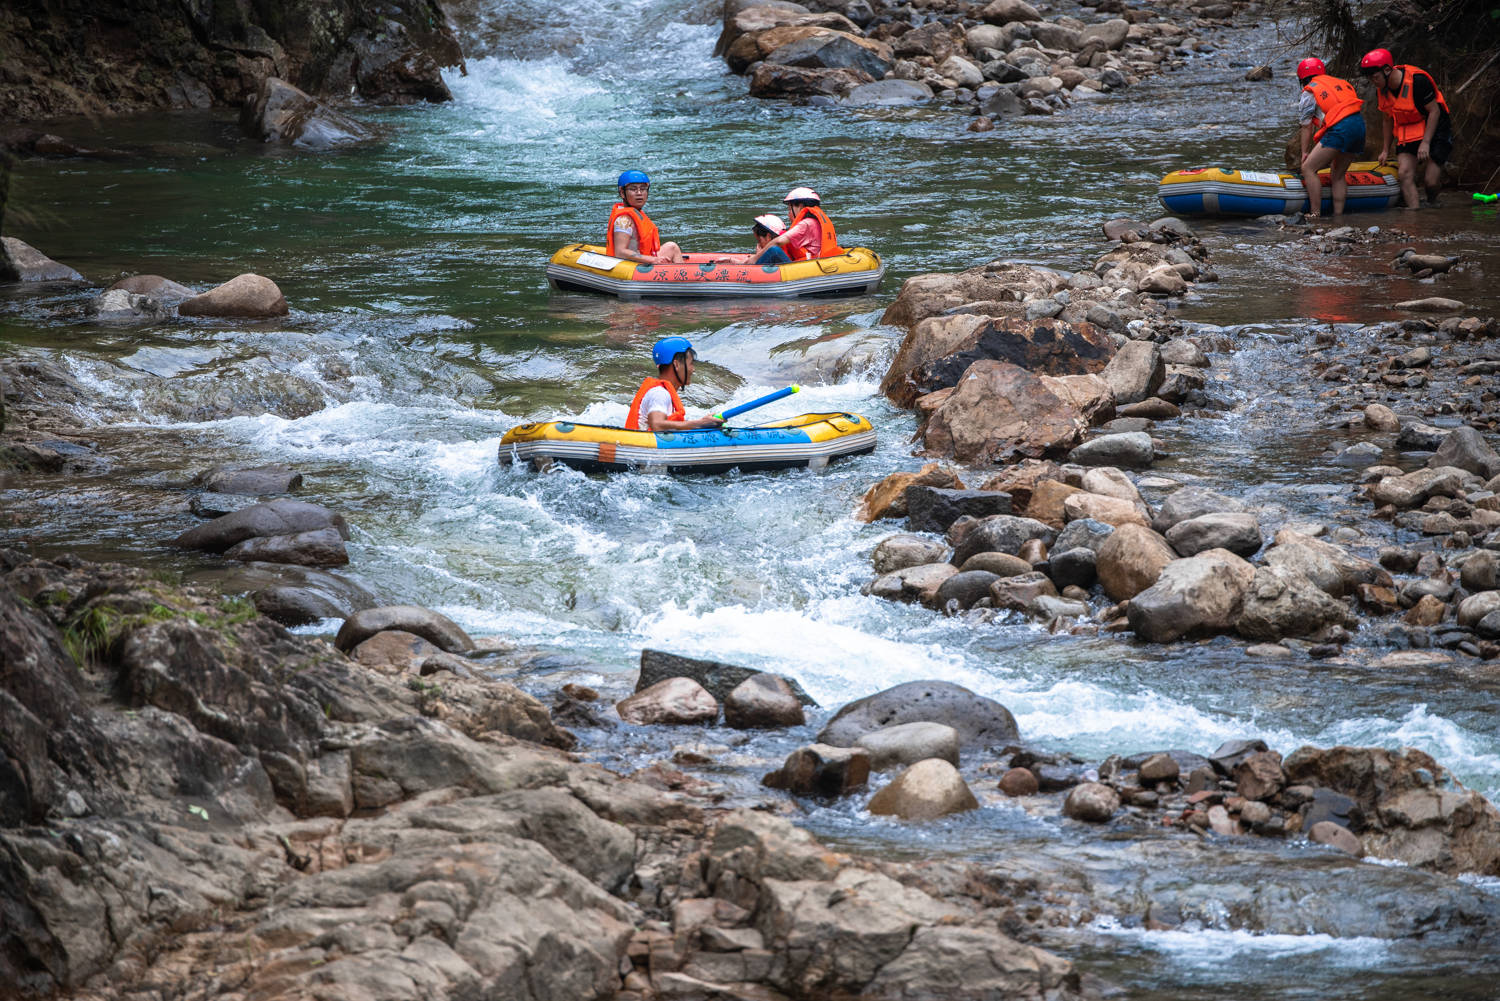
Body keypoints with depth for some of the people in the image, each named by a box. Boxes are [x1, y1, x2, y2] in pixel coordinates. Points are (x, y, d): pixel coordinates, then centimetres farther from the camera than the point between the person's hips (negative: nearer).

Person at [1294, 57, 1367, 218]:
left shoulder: (1309, 93, 10)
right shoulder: (1340, 83, 29)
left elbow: (1307, 126, 11)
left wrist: (1305, 152, 23)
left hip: (1340, 129, -7)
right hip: (1360, 126, 7)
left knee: (1308, 168, -2)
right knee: (1337, 175, 19)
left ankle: (1315, 214, -7)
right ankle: (1338, 215, 15)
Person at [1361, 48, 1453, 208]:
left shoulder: (1418, 80, -24)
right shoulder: (1381, 91, -2)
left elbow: (1434, 111, -18)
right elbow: (1387, 120, 13)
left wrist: (1425, 142, -21)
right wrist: (1385, 151, 18)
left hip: (1434, 130, -6)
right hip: (1407, 133, 6)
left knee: (1430, 181, -10)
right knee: (1405, 174, -14)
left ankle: (1432, 203, 21)